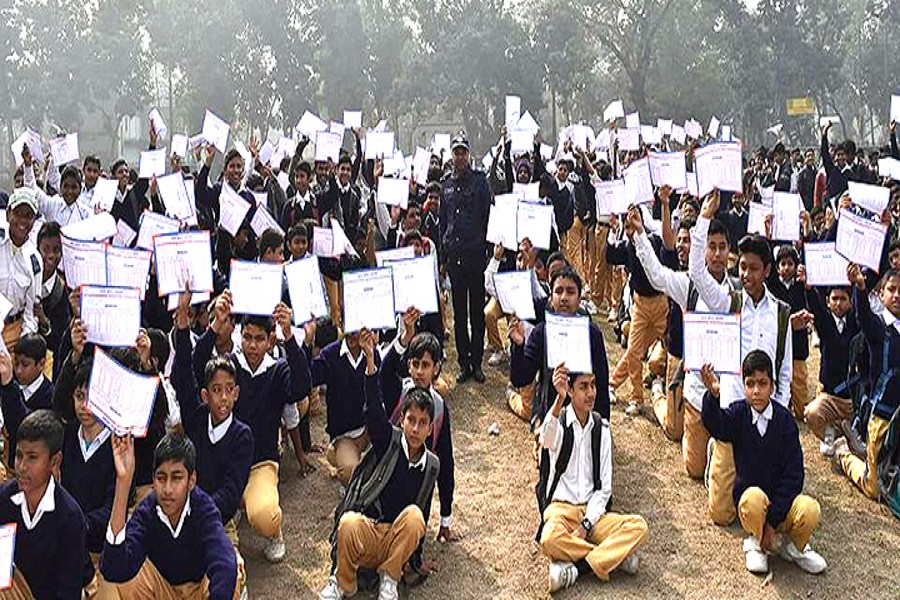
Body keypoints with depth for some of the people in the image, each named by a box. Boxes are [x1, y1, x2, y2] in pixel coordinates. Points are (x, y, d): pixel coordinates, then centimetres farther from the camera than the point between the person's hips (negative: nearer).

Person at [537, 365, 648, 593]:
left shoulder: (601, 428, 8)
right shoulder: (558, 420, -3)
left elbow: (604, 487, 6)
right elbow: (548, 439, -33)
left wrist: (586, 525, -10)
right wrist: (559, 399, -52)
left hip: (592, 511, 4)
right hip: (560, 508, -3)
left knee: (638, 526, -23)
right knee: (551, 540, -37)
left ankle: (575, 568, -26)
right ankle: (614, 555, -16)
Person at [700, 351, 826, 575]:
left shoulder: (785, 419, -6)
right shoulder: (738, 414, -5)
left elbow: (793, 475, -8)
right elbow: (716, 426, -29)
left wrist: (772, 521, -15)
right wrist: (713, 395, -52)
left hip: (782, 499, 1)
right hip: (748, 496, -1)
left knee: (810, 510, -29)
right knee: (754, 497, -35)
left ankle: (794, 547, 7)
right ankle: (755, 542, -1)